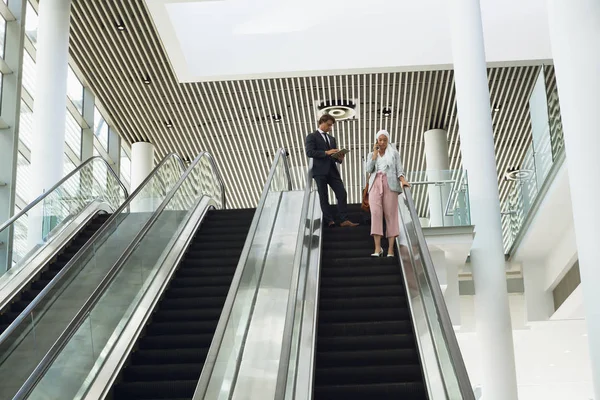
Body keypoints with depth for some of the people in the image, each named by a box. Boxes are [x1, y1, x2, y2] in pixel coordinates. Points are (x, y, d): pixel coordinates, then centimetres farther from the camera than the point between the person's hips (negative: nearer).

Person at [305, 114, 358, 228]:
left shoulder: (332, 139, 23)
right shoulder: (312, 137, 2)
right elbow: (309, 152, -12)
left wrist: (340, 158, 0)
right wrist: (326, 152, -18)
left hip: (332, 170, 6)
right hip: (320, 171, -6)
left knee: (342, 194, -5)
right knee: (324, 197, -2)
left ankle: (344, 220, -5)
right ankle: (329, 221, 1)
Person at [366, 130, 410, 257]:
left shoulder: (394, 153, 16)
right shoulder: (371, 155, 21)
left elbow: (399, 170, 6)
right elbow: (369, 169, 4)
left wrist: (403, 180, -13)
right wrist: (375, 153, 4)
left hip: (390, 185, -1)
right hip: (375, 185, 1)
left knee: (390, 214, -7)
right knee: (376, 213, -15)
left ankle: (391, 249, -9)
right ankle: (377, 248, -21)